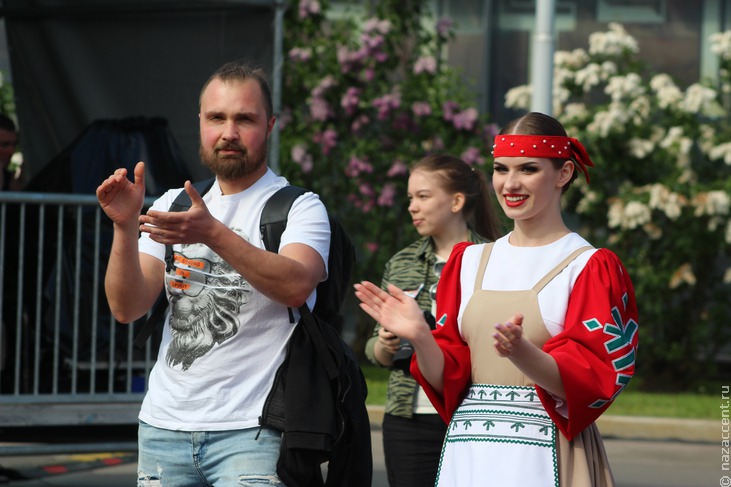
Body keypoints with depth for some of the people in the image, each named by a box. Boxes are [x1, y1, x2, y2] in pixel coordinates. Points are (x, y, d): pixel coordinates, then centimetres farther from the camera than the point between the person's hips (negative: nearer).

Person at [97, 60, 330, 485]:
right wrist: (124, 227, -13)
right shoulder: (171, 206, 13)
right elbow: (127, 308, 3)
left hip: (251, 432, -4)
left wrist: (214, 235, -34)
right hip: (164, 424, 4)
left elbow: (295, 286, -22)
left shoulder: (299, 207, -2)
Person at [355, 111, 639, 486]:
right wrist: (419, 338, -10)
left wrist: (521, 354, -29)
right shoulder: (469, 261, 11)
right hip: (467, 455, 4)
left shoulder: (590, 267, -4)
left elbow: (585, 381, -13)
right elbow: (448, 378, 9)